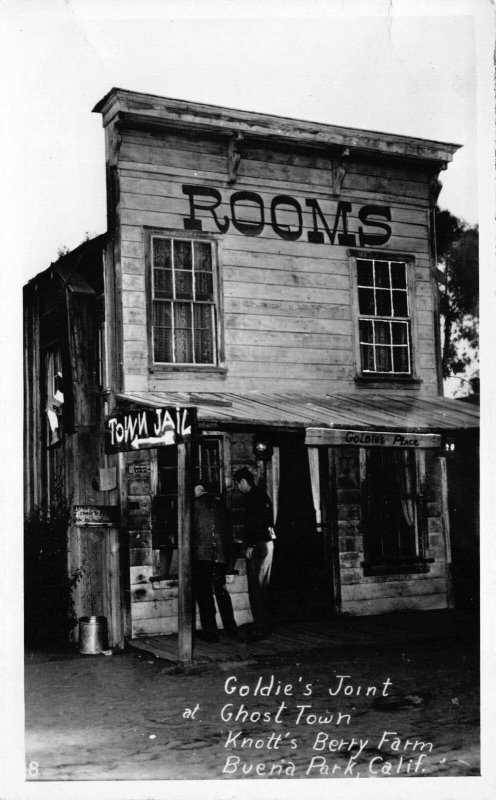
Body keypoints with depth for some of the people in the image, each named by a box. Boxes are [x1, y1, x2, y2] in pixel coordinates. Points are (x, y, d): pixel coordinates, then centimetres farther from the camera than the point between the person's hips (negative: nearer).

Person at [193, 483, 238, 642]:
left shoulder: (196, 504, -4)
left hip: (201, 554, -5)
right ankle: (231, 629, 18)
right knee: (221, 591, 16)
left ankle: (210, 632, 2)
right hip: (221, 555, 5)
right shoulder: (221, 505, 12)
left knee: (204, 593, 2)